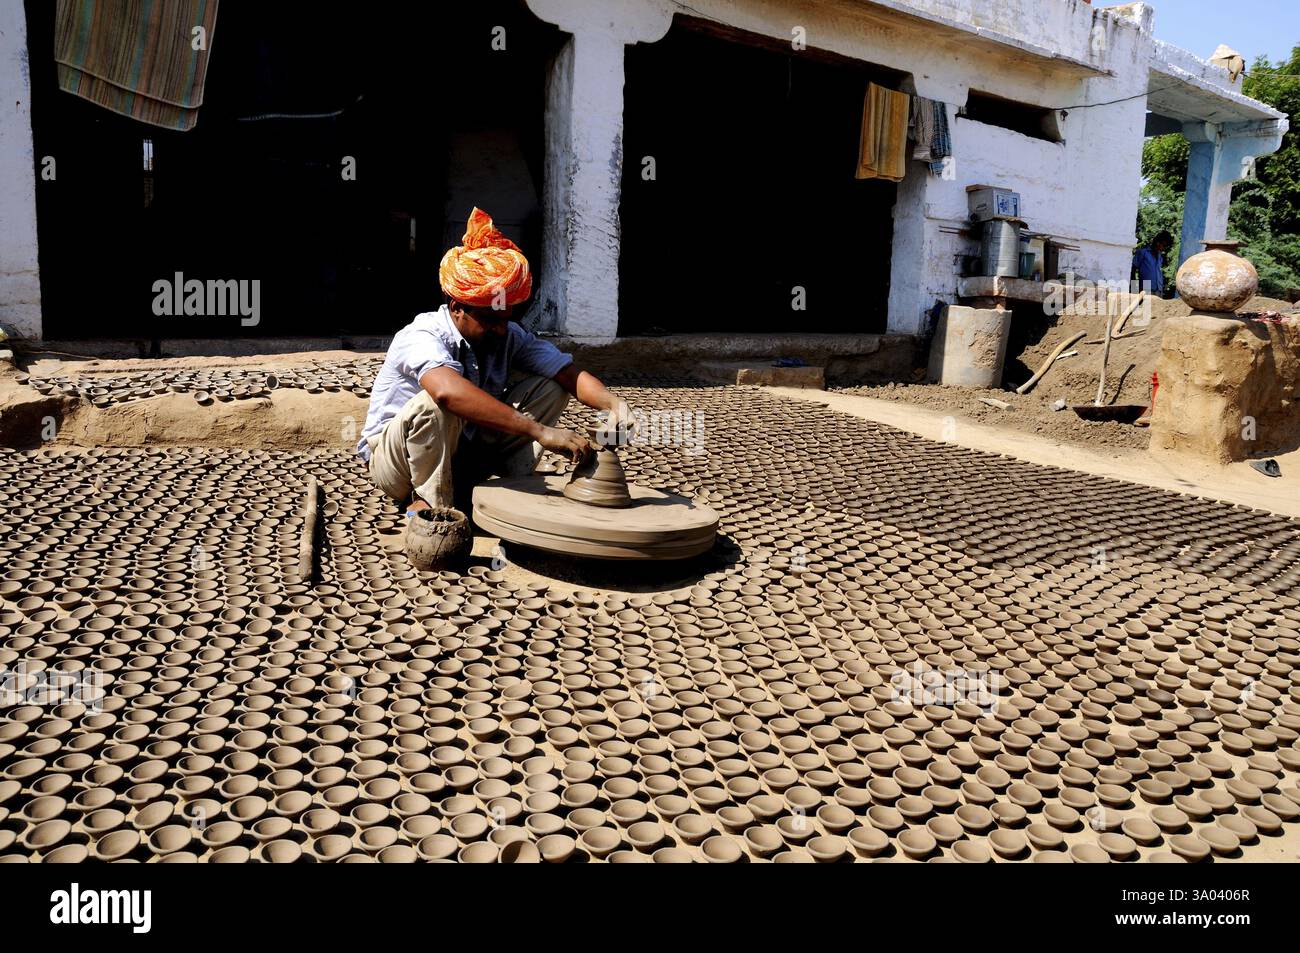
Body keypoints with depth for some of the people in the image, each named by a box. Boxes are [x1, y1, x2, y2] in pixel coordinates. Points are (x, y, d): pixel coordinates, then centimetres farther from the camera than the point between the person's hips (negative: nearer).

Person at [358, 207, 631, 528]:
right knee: (434, 404, -40)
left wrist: (612, 402, -40)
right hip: (393, 457, -5)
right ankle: (430, 503, -19)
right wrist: (540, 432, -55)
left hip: (463, 453, 6)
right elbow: (448, 391, -50)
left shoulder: (509, 336, -9)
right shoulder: (421, 337, -28)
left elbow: (570, 374, -16)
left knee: (549, 386, -10)